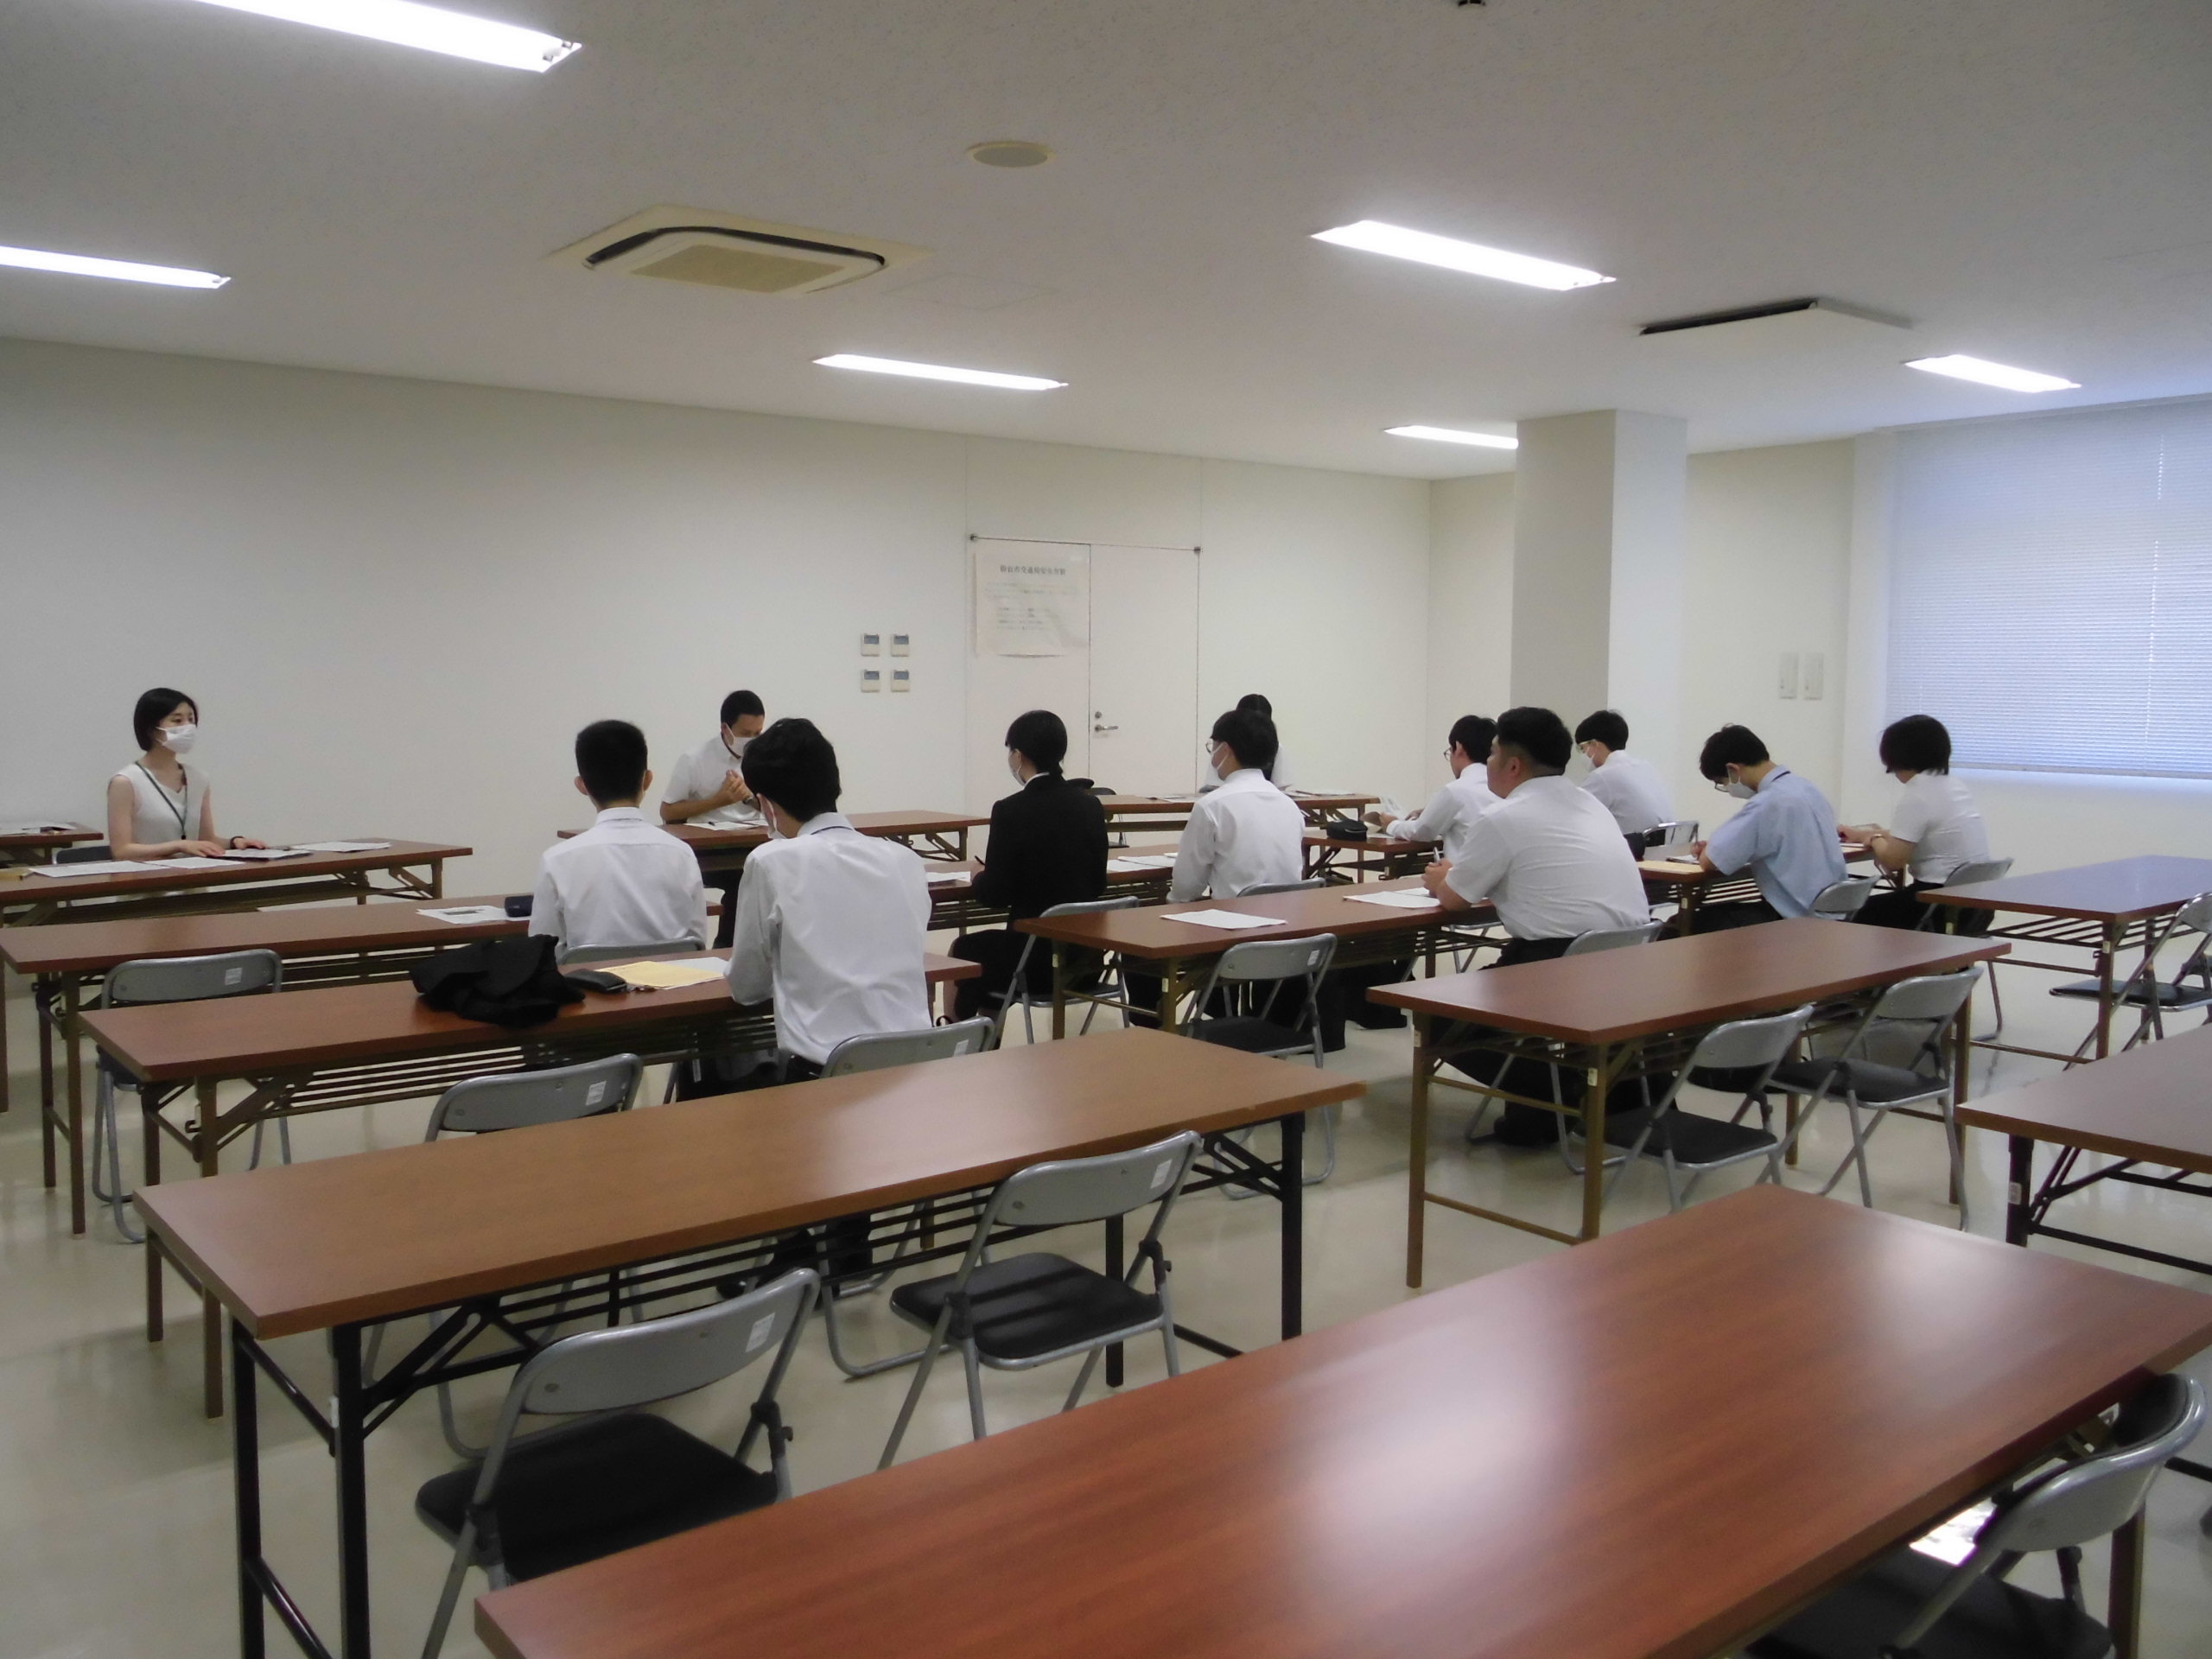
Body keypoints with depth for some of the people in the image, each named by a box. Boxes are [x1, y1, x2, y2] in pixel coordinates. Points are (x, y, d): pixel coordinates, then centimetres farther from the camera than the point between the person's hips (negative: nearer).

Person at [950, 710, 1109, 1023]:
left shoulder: (1011, 811, -15)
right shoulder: (1090, 805, 1)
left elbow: (995, 895, -12)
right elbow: (1097, 884, 10)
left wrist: (979, 878, 11)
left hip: (1036, 959, -6)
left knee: (964, 950, 25)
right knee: (988, 946, 33)